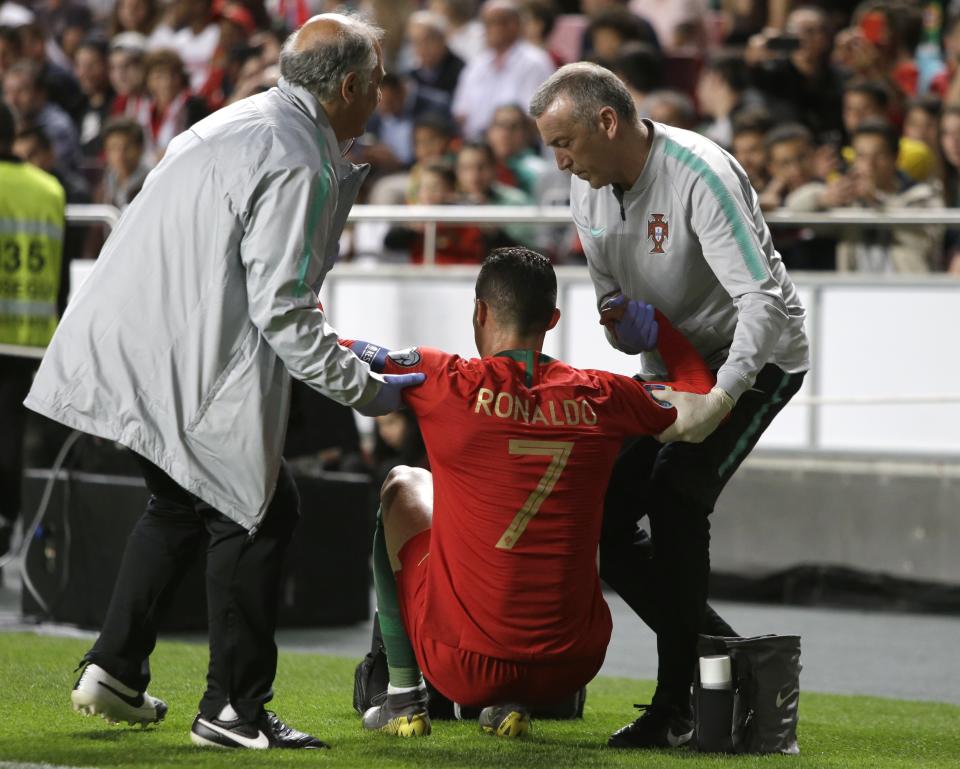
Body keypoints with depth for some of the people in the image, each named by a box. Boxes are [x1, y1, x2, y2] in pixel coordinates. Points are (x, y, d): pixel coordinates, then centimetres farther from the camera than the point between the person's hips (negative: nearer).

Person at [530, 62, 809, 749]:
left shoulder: (699, 175, -28)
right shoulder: (589, 186, -3)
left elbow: (763, 300, -35)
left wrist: (719, 399, -46)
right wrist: (627, 323, -17)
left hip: (755, 358, -8)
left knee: (675, 499, -24)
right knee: (603, 509, -2)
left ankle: (677, 705, -19)